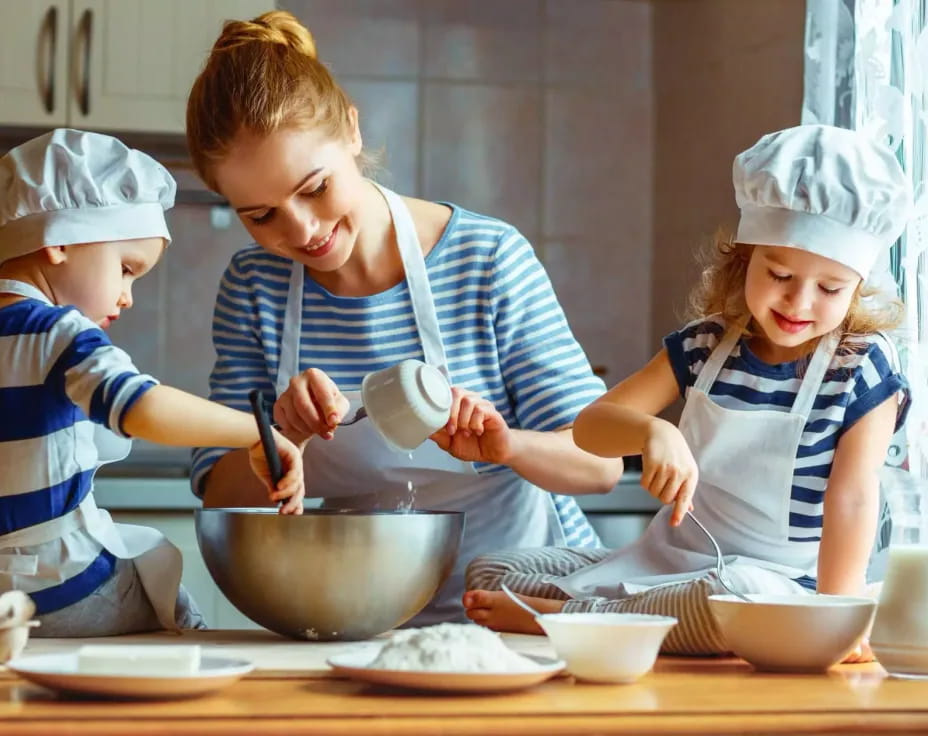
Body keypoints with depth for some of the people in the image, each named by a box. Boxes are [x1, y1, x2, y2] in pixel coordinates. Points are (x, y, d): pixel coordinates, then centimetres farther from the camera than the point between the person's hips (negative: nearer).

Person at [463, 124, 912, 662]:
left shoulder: (864, 369, -7)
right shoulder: (706, 345, 3)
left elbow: (852, 497, -13)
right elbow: (591, 426, -1)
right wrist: (652, 432, -25)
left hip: (777, 582, -5)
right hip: (665, 559, 5)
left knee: (737, 598, -43)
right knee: (489, 573, 1)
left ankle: (559, 617, -26)